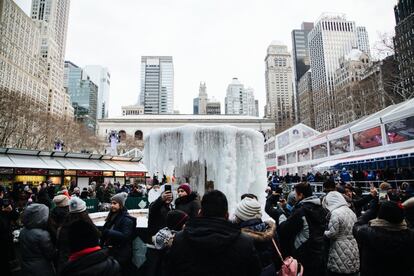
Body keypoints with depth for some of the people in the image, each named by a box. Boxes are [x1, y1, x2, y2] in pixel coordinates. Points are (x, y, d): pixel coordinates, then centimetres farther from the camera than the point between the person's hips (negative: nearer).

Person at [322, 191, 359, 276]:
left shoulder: (335, 213, -18)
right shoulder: (351, 212, 9)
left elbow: (332, 234, -18)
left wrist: (324, 232, -1)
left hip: (341, 252, -8)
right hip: (353, 250, 8)